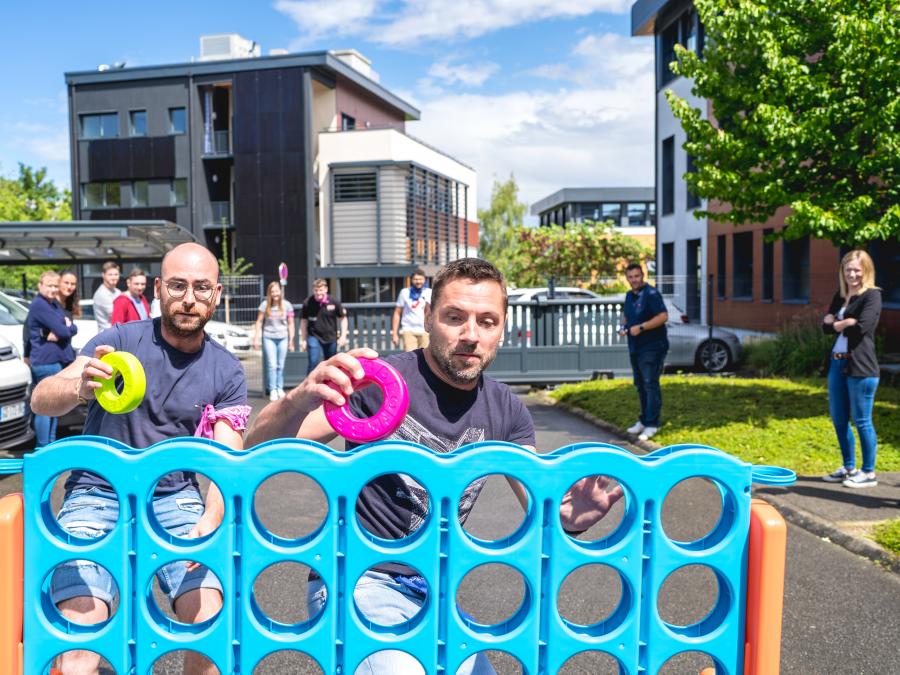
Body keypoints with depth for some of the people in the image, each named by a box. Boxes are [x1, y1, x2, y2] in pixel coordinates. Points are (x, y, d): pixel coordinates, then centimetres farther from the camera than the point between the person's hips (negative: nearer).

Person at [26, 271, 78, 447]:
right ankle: (43, 448, -2)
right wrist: (67, 327, 2)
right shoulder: (39, 305, -13)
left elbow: (72, 328, 10)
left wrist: (64, 329, -10)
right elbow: (63, 331, -19)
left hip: (58, 360, 10)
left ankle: (51, 444, 24)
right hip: (46, 361, -10)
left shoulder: (54, 304, 16)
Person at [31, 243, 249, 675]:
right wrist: (78, 388, -41)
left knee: (210, 623, -16)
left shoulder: (226, 372, 2)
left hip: (174, 498, 2)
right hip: (98, 494, -1)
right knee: (78, 634, -22)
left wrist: (212, 519, -25)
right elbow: (41, 400, -16)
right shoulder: (121, 340, -5)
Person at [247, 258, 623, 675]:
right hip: (359, 582, -6)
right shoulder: (380, 381, -16)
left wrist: (568, 518, -25)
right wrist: (298, 402, -42)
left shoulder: (505, 411, 1)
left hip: (436, 593, 6)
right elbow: (258, 452, -20)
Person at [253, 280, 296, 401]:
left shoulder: (287, 305, -1)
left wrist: (291, 340, 1)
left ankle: (280, 388, 15)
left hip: (283, 338, 1)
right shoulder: (265, 305, -2)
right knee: (272, 365, -6)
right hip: (269, 338, -1)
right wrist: (256, 338, -1)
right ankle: (273, 390, -3)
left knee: (280, 365, 5)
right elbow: (259, 322, 3)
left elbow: (290, 324, 3)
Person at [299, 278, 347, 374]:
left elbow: (343, 318, 3)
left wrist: (343, 336, -3)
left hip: (331, 338, 2)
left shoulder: (334, 302, -8)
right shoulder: (308, 303, -9)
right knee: (313, 362, -16)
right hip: (314, 337, -2)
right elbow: (304, 321, 2)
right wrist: (303, 340, 2)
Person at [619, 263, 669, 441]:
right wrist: (624, 327, 5)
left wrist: (640, 327, -23)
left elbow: (663, 316, -21)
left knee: (650, 385, -7)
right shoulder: (629, 296, 13)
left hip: (652, 347, -9)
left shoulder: (651, 294, -13)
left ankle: (652, 424, -2)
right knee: (640, 385, 15)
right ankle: (643, 420, 26)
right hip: (635, 348, 9)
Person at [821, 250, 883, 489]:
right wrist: (845, 323, -13)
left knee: (861, 421, 0)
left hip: (860, 366, -8)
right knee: (838, 418, 14)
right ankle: (849, 467, 28)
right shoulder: (840, 296, 15)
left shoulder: (872, 295, -7)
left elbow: (862, 326, -20)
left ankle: (869, 473, 12)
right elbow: (826, 325, 5)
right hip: (837, 362, 8)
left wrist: (838, 324, -4)